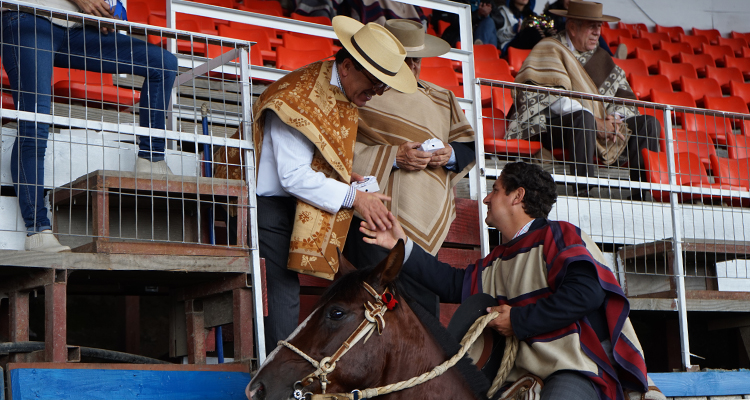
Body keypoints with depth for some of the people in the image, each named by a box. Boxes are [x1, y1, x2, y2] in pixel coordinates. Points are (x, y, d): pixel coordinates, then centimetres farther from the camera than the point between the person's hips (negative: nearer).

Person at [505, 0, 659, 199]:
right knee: (583, 117, -39)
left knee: (649, 124, -4)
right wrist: (595, 122, -24)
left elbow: (623, 91, 16)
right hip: (548, 124, -7)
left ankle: (642, 196, -17)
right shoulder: (550, 49, -3)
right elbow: (552, 96, -17)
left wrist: (614, 117, -9)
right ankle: (583, 193, -40)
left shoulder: (599, 56, 19)